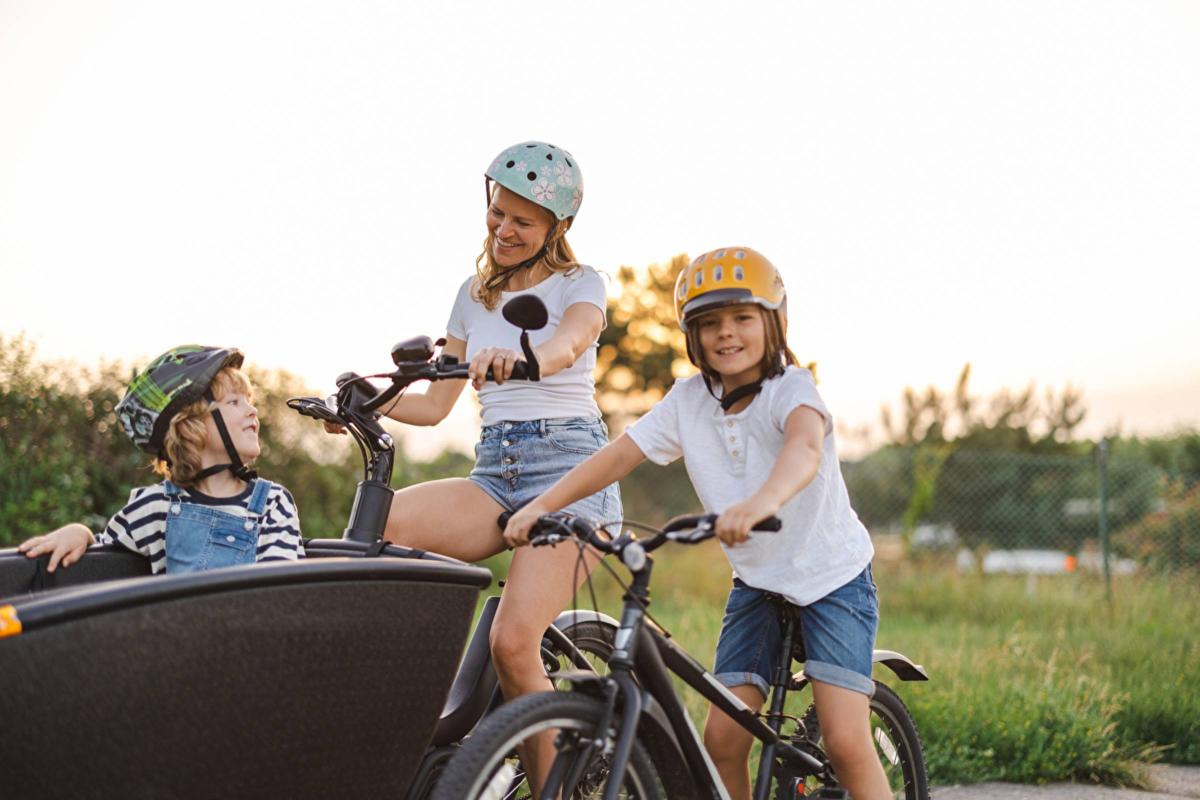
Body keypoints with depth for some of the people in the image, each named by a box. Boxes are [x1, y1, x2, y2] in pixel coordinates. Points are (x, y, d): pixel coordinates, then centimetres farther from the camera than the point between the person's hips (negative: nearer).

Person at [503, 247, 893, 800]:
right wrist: (541, 506, -24)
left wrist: (762, 502, -63)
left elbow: (805, 446, -41)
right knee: (722, 738, -4)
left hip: (832, 578, -5)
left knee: (845, 741, -16)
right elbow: (619, 454, -9)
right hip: (757, 582, 5)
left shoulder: (790, 388, -19)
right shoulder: (689, 401, -5)